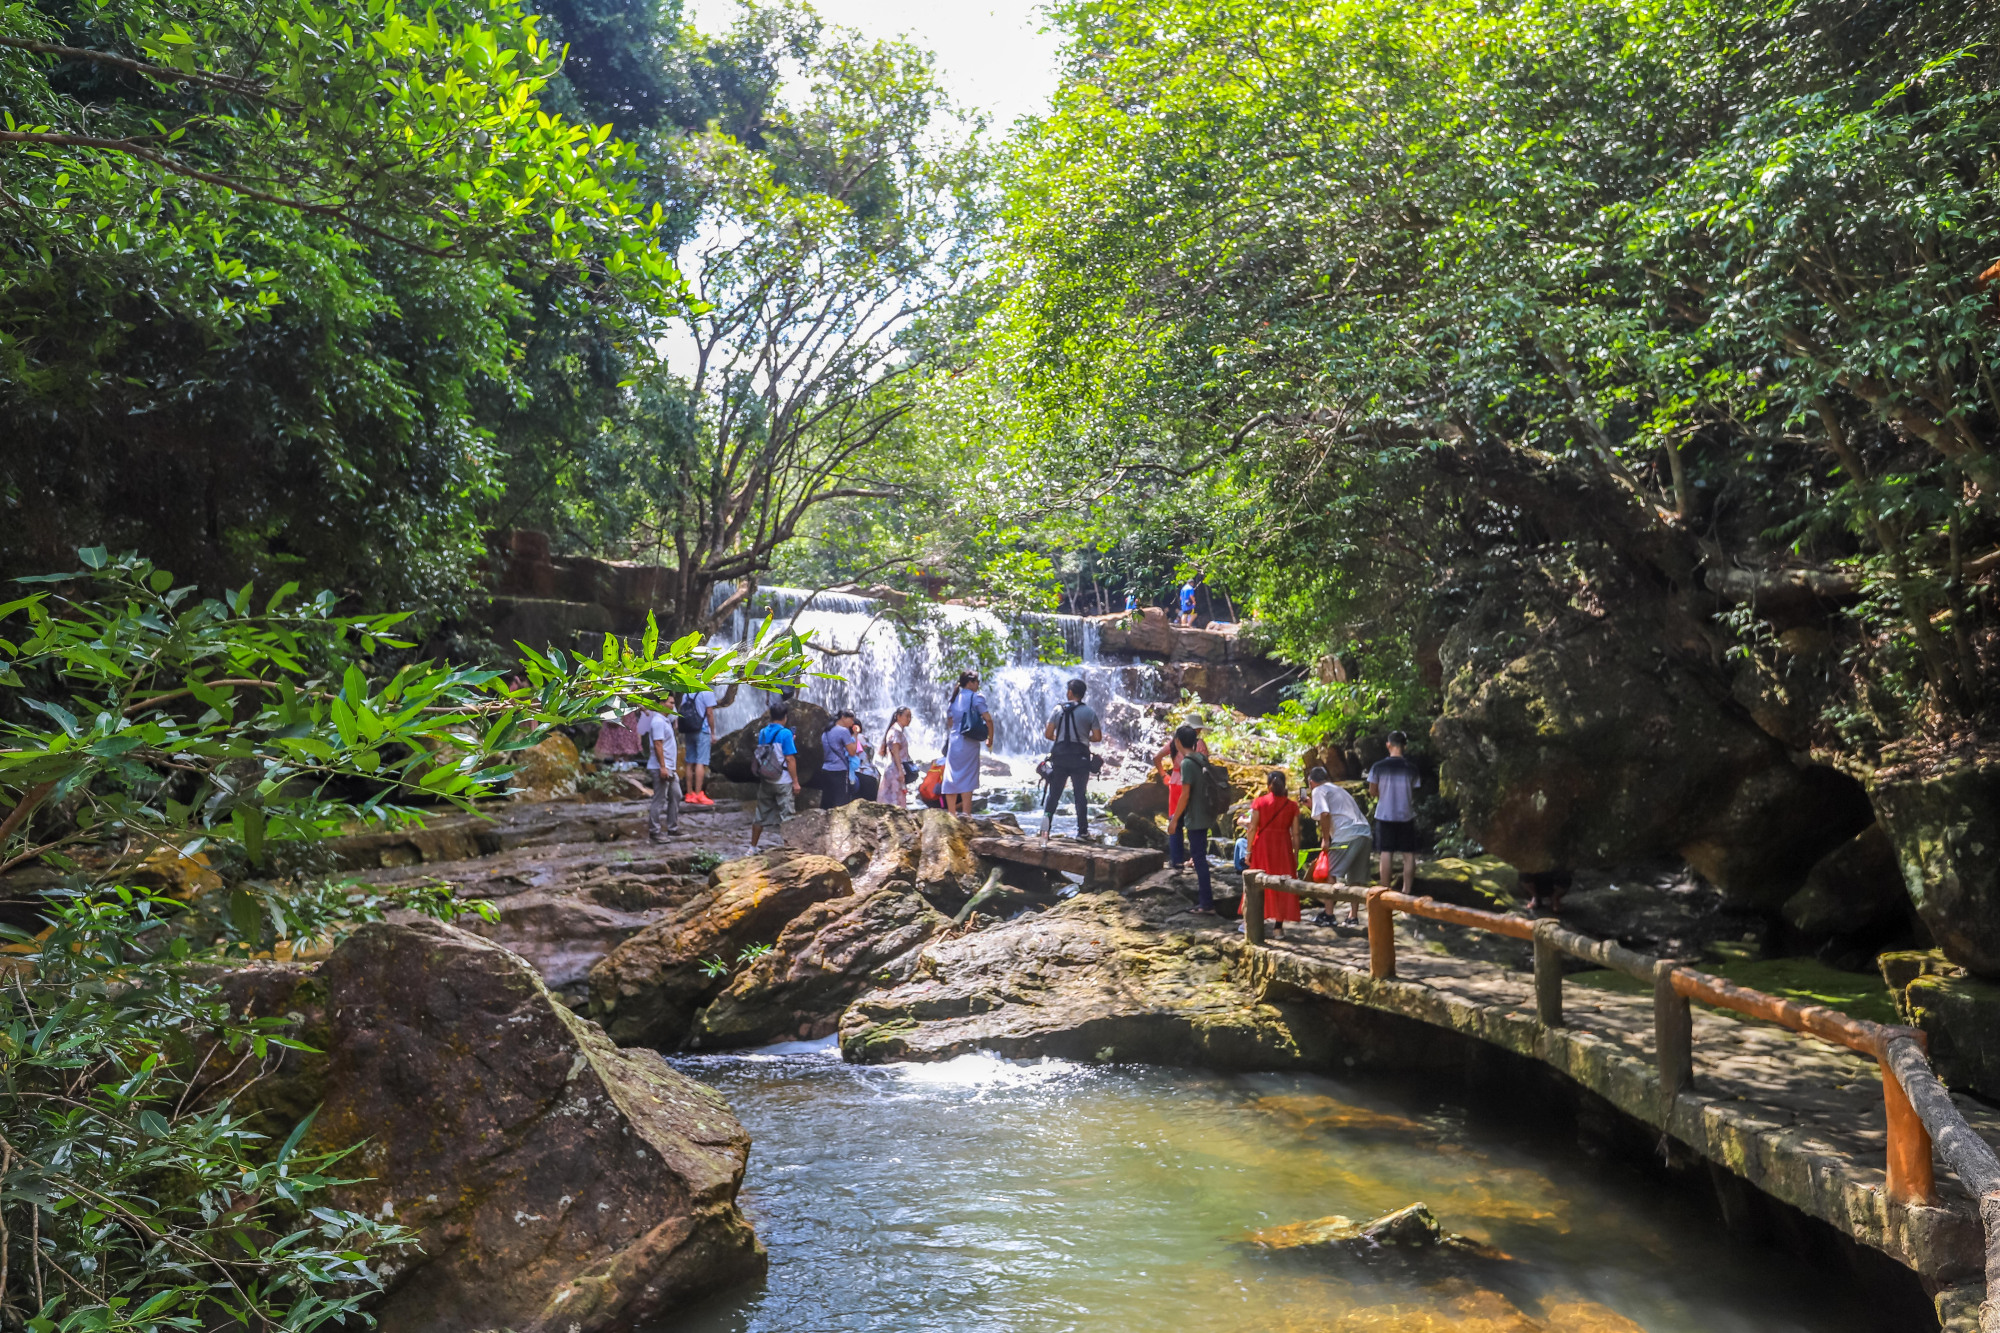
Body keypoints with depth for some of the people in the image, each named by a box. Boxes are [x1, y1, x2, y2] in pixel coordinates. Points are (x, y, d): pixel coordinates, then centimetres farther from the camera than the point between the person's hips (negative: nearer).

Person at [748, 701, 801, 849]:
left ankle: (753, 847, 21)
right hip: (783, 781, -6)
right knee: (786, 816, 1)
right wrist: (795, 782, -10)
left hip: (765, 780, 6)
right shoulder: (785, 733, -13)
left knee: (761, 814, 14)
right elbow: (790, 760, -16)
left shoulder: (762, 732, 6)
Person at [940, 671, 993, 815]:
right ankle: (965, 814, -10)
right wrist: (990, 738, -1)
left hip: (954, 741, 5)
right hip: (969, 743, -5)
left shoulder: (954, 698, 13)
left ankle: (951, 815, 12)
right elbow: (988, 719, -12)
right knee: (967, 778, -4)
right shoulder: (976, 697, -5)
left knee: (952, 777, 8)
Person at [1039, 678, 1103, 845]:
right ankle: (1082, 831, 12)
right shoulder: (1090, 712, -1)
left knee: (1054, 794, 4)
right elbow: (1098, 738, -3)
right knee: (1080, 794, 9)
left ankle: (1046, 826, -14)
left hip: (1060, 756, 0)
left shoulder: (1058, 709, 0)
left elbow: (1048, 734, -2)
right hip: (1080, 756, 0)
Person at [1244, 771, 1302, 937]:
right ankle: (1278, 926, 5)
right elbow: (1295, 833, -1)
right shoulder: (1292, 805, 0)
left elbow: (1252, 828, -8)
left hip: (1262, 846, 0)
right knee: (1282, 886, 7)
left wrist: (1249, 851, -2)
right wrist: (1296, 855, 6)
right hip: (1283, 848, 0)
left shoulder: (1259, 802, -4)